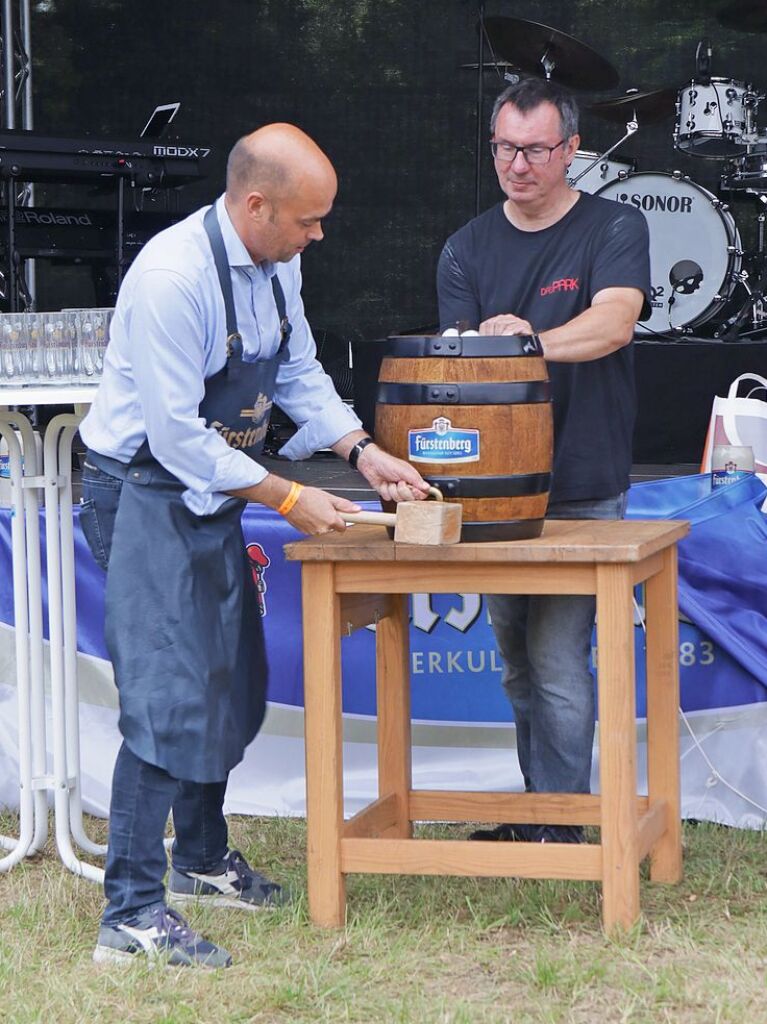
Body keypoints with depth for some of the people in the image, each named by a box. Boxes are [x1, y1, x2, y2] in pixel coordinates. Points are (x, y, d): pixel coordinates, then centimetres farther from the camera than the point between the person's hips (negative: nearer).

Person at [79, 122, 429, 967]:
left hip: (210, 492, 9)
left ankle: (202, 859, 36)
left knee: (228, 684, 18)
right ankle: (130, 914, -10)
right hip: (145, 495, -9)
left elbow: (299, 373, 14)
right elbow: (177, 436, -26)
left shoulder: (277, 263, 0)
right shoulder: (173, 277, -27)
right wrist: (288, 499, -21)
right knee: (168, 699, -13)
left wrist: (362, 451, 0)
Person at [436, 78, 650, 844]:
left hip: (582, 491, -5)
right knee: (517, 666, 12)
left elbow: (614, 321, -20)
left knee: (558, 662, -9)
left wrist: (531, 340, -35)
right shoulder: (467, 248, 9)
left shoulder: (614, 229, -3)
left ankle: (558, 827, 1)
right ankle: (532, 812, 24)